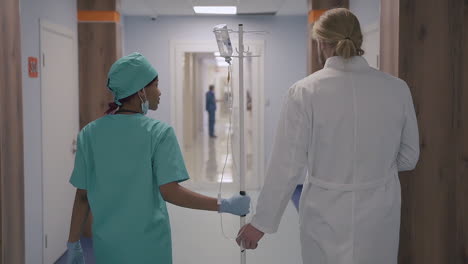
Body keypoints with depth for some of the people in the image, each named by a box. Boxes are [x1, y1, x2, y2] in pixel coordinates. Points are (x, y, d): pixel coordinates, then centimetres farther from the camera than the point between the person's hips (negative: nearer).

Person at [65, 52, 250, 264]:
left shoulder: (89, 133, -1)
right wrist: (224, 205, -13)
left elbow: (82, 195, 0)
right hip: (148, 246, -3)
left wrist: (73, 243, 9)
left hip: (107, 246, 3)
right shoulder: (159, 133, -12)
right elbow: (169, 191, -20)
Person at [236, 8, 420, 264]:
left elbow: (287, 165, -12)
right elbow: (408, 157, 4)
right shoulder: (397, 89, -6)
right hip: (379, 214, 2)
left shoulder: (305, 91, -13)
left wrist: (262, 221, -2)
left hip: (326, 215, -2)